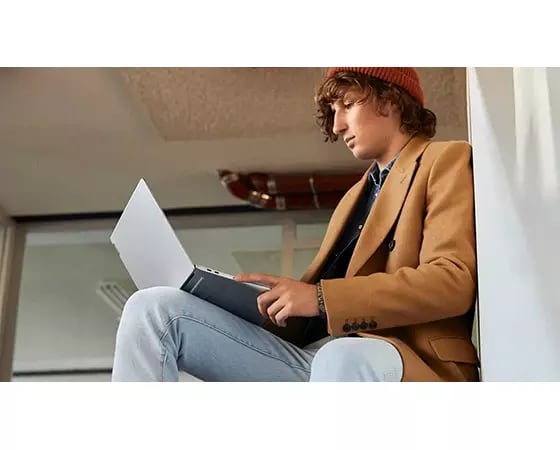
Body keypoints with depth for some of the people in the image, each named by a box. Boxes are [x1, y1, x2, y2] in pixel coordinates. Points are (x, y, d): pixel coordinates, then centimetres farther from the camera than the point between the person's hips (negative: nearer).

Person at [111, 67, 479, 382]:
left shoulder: (446, 161, 8)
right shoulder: (359, 193, 32)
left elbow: (453, 281, -9)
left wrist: (322, 298, -15)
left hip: (399, 360, -7)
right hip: (310, 353, 7)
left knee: (341, 360, -43)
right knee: (155, 309, -8)